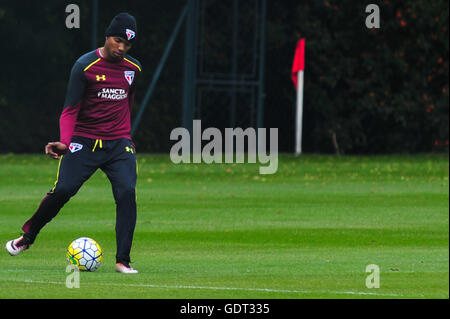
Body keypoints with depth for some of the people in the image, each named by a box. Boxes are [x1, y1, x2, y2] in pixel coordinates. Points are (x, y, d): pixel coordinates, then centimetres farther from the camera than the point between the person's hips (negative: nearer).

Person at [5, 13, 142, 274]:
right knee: (63, 190, -14)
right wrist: (65, 142, -22)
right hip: (84, 142, -3)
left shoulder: (133, 68, 7)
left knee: (127, 192, -17)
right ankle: (28, 237, 12)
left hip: (119, 144, 3)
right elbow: (70, 110, -8)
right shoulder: (85, 66, -8)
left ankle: (123, 260, -12)